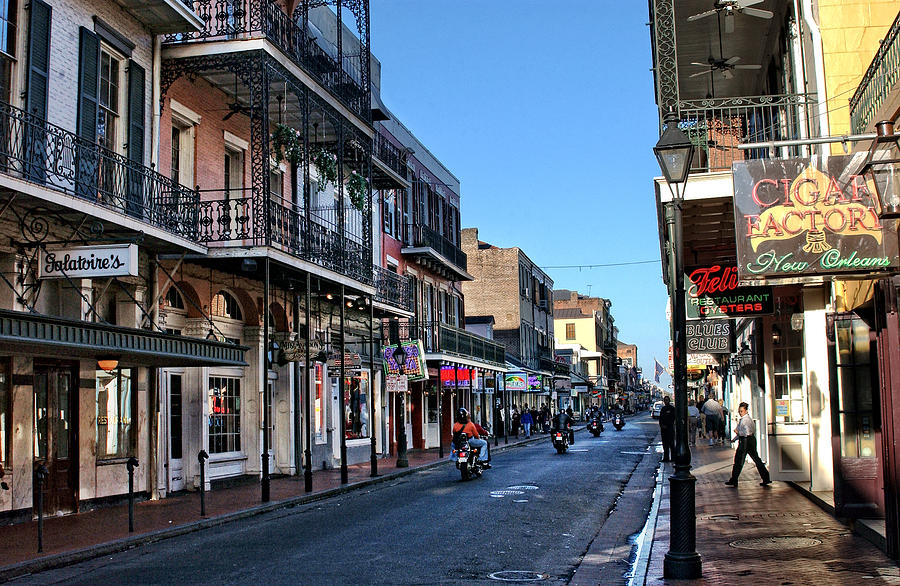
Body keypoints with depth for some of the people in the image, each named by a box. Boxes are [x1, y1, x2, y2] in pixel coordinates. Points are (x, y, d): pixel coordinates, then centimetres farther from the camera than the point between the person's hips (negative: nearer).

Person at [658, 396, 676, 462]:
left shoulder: (672, 408, -3)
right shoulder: (663, 409, 14)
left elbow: (672, 419, -8)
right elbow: (660, 418, 16)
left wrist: (666, 426, -12)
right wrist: (661, 425, -1)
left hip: (670, 428, -6)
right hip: (663, 428, 6)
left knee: (671, 443, -5)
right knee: (665, 443, 7)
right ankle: (666, 457, 10)